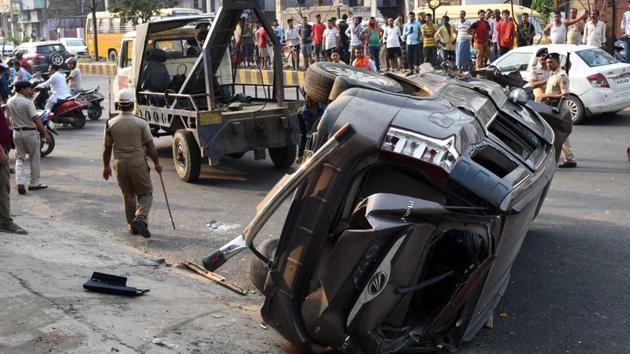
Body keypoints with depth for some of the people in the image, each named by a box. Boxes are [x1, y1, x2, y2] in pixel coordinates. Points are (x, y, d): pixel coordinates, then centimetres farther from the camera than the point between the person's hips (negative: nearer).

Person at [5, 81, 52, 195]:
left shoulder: (9, 102, 3)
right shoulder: (28, 102, -18)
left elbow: (8, 118, 11)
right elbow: (36, 119, -21)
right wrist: (45, 133, -18)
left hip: (17, 132, 6)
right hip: (30, 132, -6)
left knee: (19, 158, 11)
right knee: (34, 159, 8)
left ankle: (20, 182, -5)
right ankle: (34, 183, 15)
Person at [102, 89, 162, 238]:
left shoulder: (110, 124, -1)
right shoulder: (141, 123, -9)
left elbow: (107, 148, 4)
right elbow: (150, 146, -7)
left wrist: (106, 166, 16)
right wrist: (156, 163, 5)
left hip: (120, 163, 3)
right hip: (138, 162, -3)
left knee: (128, 195, 17)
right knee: (145, 193, 8)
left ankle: (132, 225, 22)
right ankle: (141, 218, -15)